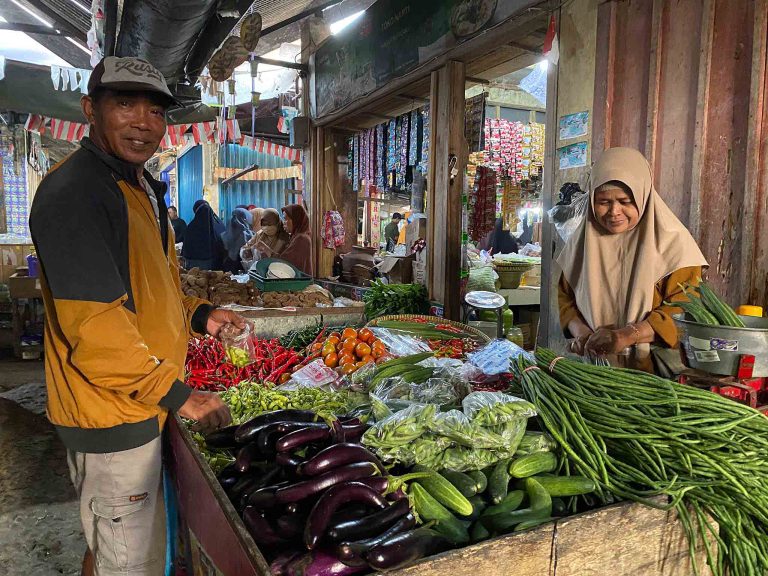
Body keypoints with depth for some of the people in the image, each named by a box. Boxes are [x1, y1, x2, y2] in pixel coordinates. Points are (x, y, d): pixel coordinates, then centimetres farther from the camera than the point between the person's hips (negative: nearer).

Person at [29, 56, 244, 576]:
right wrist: (177, 394, -20)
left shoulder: (139, 188, 12)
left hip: (142, 404, 9)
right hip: (110, 416, -9)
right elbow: (93, 326, -26)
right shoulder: (72, 192, -21)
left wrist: (198, 315, 4)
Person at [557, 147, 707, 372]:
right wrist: (581, 332, -6)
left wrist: (626, 336, -20)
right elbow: (564, 296, 13)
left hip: (651, 367, -3)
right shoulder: (583, 239, 10)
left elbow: (682, 308, -6)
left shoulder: (672, 241, 0)